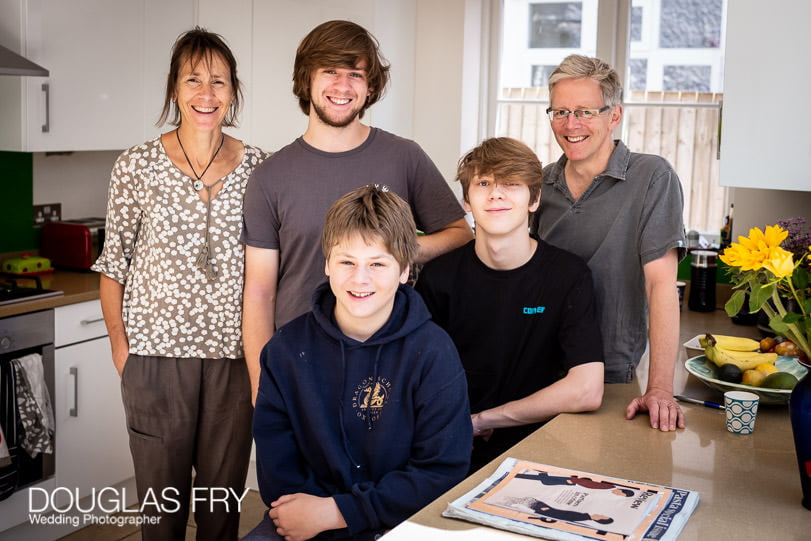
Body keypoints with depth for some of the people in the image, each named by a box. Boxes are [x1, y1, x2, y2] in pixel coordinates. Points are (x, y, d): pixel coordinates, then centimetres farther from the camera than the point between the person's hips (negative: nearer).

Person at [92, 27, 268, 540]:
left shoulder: (259, 167, 1)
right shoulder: (137, 166, -3)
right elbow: (114, 260, 4)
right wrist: (118, 340, -1)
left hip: (235, 349, 1)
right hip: (157, 349, -1)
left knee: (225, 488, 13)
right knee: (161, 485, 12)